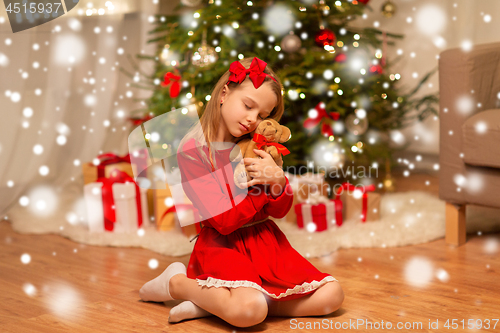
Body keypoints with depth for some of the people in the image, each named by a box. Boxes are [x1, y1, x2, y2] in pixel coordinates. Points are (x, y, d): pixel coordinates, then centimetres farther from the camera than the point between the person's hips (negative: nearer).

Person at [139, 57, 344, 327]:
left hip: (265, 238, 7)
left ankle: (214, 303, -7)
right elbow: (225, 220, -16)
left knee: (331, 295, -8)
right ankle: (176, 282, -3)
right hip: (222, 245, -7)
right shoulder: (192, 149, -12)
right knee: (249, 311, -34)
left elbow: (279, 211, 5)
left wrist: (278, 179, -16)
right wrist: (265, 183, -10)